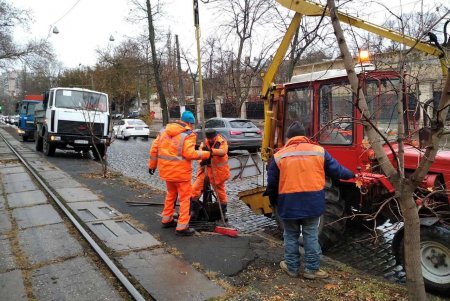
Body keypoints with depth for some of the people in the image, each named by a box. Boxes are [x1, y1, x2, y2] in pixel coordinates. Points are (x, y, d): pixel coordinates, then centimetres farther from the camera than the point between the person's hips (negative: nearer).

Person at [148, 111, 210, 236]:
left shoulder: (164, 131, 8)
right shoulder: (188, 134, -12)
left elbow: (154, 148, 9)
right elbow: (189, 154, -22)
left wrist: (152, 164, 17)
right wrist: (206, 154, -11)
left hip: (166, 170, 7)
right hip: (181, 171, -7)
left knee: (171, 194, 25)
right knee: (185, 198, 5)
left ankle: (167, 220, 34)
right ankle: (182, 227, 6)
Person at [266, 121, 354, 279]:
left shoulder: (279, 156, 0)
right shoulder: (319, 151, 2)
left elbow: (272, 183, 4)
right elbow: (336, 170, 11)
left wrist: (273, 200, 22)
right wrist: (350, 175, 31)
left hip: (289, 203, 0)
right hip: (313, 202, 1)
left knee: (291, 236, 16)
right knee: (311, 236, 13)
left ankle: (292, 267, 26)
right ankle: (312, 269, 21)